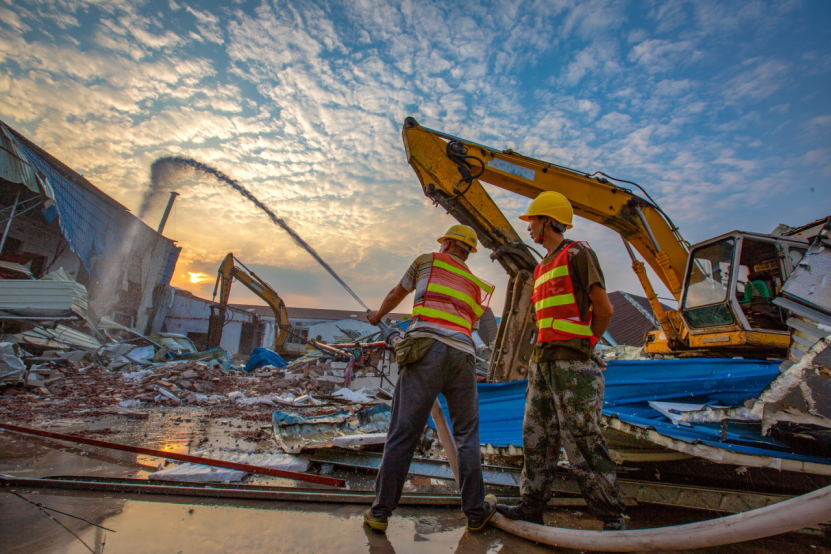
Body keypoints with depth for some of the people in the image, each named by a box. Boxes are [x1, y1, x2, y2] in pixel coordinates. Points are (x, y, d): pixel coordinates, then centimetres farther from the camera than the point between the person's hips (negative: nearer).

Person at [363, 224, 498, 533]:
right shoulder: (476, 288, 27)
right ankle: (476, 512, 24)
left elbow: (396, 295, 29)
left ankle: (380, 512, 12)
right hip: (463, 355, 4)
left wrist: (378, 315, 49)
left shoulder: (428, 261, 18)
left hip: (427, 349, -3)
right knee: (467, 436, 15)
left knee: (402, 434, 2)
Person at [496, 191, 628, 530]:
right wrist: (542, 356, 13)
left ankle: (613, 520, 12)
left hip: (572, 362, -8)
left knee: (583, 442, -3)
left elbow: (604, 309, -7)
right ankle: (532, 505, 21)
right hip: (543, 360, 9)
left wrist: (584, 347, 3)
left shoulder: (577, 254, -5)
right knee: (537, 436, 10)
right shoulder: (542, 269, 20)